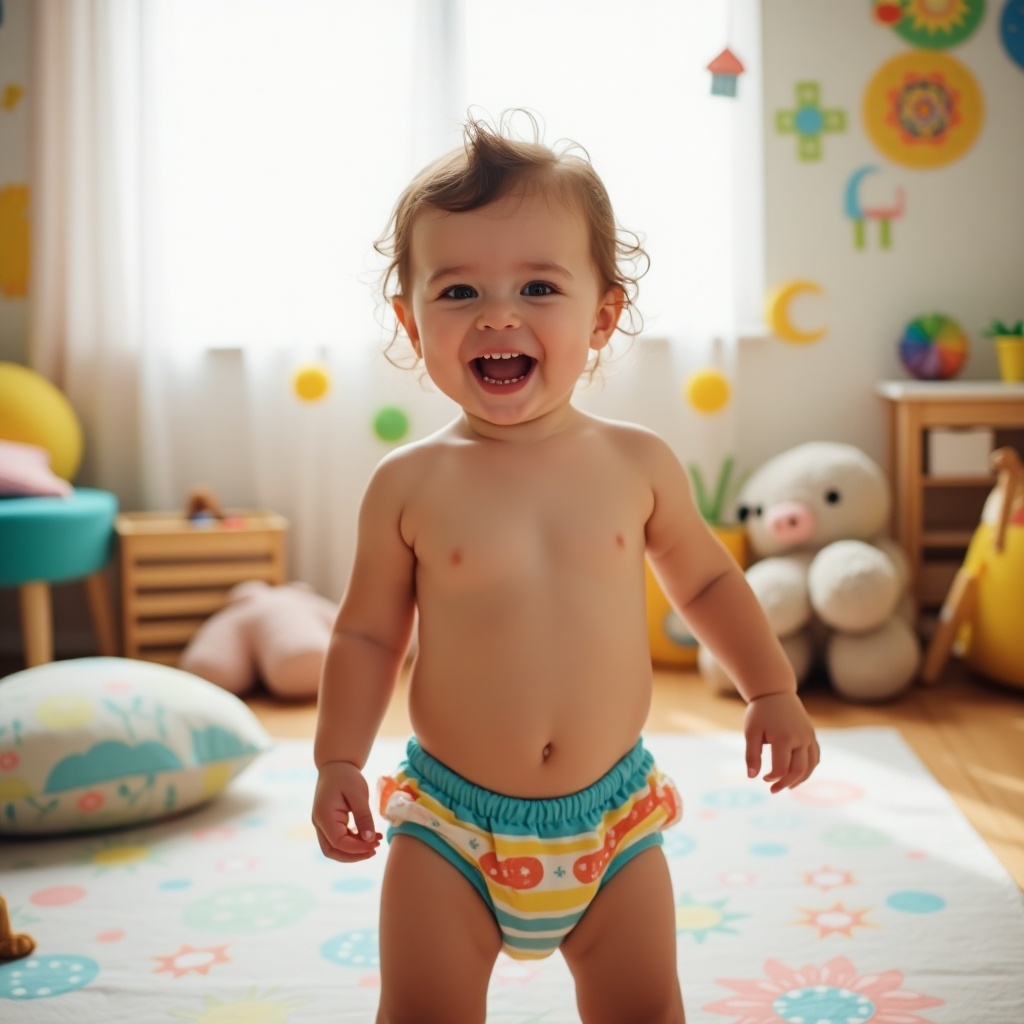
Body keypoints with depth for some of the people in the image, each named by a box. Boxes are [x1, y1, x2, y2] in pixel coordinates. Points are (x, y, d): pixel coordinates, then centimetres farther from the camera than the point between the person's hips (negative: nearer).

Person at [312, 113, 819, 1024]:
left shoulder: (638, 463, -6)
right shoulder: (408, 486, -10)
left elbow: (706, 578, 9)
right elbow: (368, 633, 0)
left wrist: (772, 689, 2)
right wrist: (339, 759, -8)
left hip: (610, 815, 2)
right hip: (452, 824, -1)